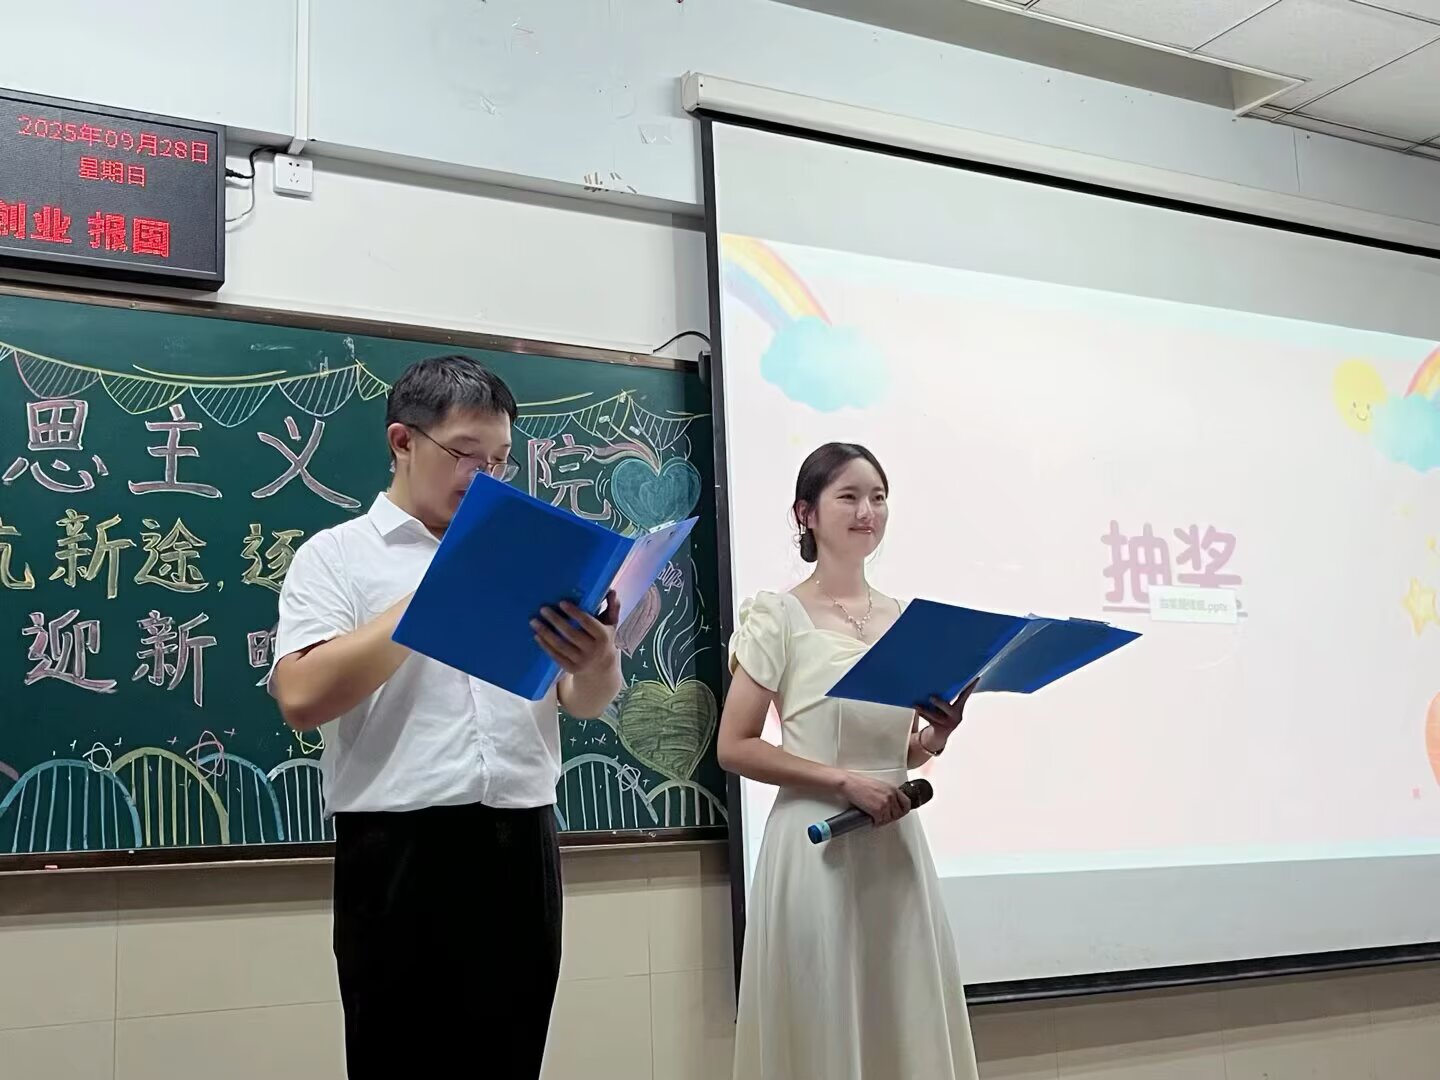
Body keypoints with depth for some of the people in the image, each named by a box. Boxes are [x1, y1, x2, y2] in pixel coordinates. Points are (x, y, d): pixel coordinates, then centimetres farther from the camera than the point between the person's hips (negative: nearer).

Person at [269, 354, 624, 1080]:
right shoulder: (337, 555, 3)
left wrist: (599, 662, -15)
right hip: (400, 855, -4)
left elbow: (586, 702, 9)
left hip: (522, 851, 4)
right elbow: (302, 697, -12)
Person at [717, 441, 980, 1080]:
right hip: (817, 845, -5)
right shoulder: (779, 617, -6)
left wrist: (937, 736, -3)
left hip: (896, 844, 5)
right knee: (823, 1026, 2)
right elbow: (734, 747, -9)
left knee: (909, 1024, 9)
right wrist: (844, 780, -16)